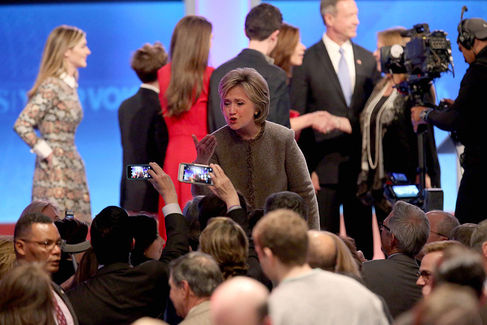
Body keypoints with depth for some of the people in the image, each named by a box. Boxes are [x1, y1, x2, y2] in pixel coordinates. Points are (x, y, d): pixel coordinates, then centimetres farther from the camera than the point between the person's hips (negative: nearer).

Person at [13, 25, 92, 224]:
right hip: (55, 171, -9)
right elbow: (21, 125, -20)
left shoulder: (69, 86, 13)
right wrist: (45, 153, -14)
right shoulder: (51, 87, -14)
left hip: (72, 170, 9)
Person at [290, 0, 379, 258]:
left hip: (360, 167, 4)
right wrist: (304, 169, -9)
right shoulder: (307, 61, -3)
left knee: (362, 239, 7)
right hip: (324, 166, -4)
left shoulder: (367, 60, 10)